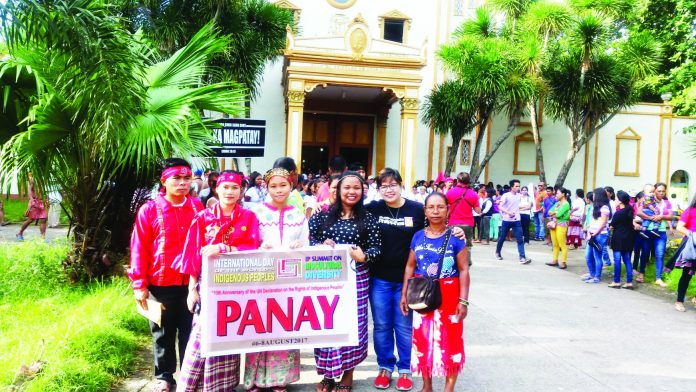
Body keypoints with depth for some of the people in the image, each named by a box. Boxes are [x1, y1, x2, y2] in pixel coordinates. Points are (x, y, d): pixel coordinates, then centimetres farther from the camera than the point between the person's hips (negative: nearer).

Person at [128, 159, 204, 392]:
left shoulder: (198, 208, 3)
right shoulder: (150, 210, -6)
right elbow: (139, 248, -5)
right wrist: (139, 284, -7)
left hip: (191, 283, 2)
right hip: (161, 283, -1)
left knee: (190, 332, 11)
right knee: (163, 334, 13)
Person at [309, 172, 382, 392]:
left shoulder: (368, 218, 2)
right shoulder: (324, 215, 4)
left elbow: (376, 248, 0)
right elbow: (308, 239, 4)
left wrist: (363, 256, -19)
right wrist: (321, 246, -15)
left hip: (356, 278, 0)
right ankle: (328, 373, 22)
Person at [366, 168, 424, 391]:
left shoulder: (417, 210, -4)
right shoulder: (373, 209, -2)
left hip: (406, 278, -1)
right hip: (379, 278, 1)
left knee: (404, 326, 9)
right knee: (381, 326, 11)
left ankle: (405, 369, 25)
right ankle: (385, 367, 27)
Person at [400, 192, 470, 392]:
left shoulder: (455, 237, -7)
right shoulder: (418, 237, 3)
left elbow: (463, 270, -7)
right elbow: (410, 267, 8)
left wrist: (463, 301, -11)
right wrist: (404, 294, 6)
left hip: (449, 296, -3)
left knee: (449, 342, 2)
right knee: (423, 341, 11)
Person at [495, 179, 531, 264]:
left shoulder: (519, 196, 7)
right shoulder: (506, 195, -9)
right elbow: (500, 206, -20)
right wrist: (508, 212, -33)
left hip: (517, 220, 3)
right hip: (507, 220, -3)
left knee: (520, 239, -8)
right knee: (502, 238, 11)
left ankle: (522, 258, -12)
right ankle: (497, 252, 33)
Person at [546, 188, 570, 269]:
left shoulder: (566, 204, -9)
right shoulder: (557, 203, 16)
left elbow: (559, 214, -18)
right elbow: (549, 212, 10)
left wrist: (553, 213, 1)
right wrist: (555, 213, -8)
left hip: (561, 225, -8)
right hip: (554, 224, 8)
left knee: (562, 245, -6)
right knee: (555, 244, 12)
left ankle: (563, 263, -4)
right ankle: (555, 260, 18)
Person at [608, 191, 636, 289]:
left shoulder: (618, 213, -17)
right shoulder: (629, 211, 5)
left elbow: (612, 226, -9)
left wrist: (611, 225, 11)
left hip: (618, 238, -7)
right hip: (628, 238, 7)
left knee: (617, 260, 0)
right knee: (627, 260, 10)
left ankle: (617, 282, 6)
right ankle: (629, 282, 10)